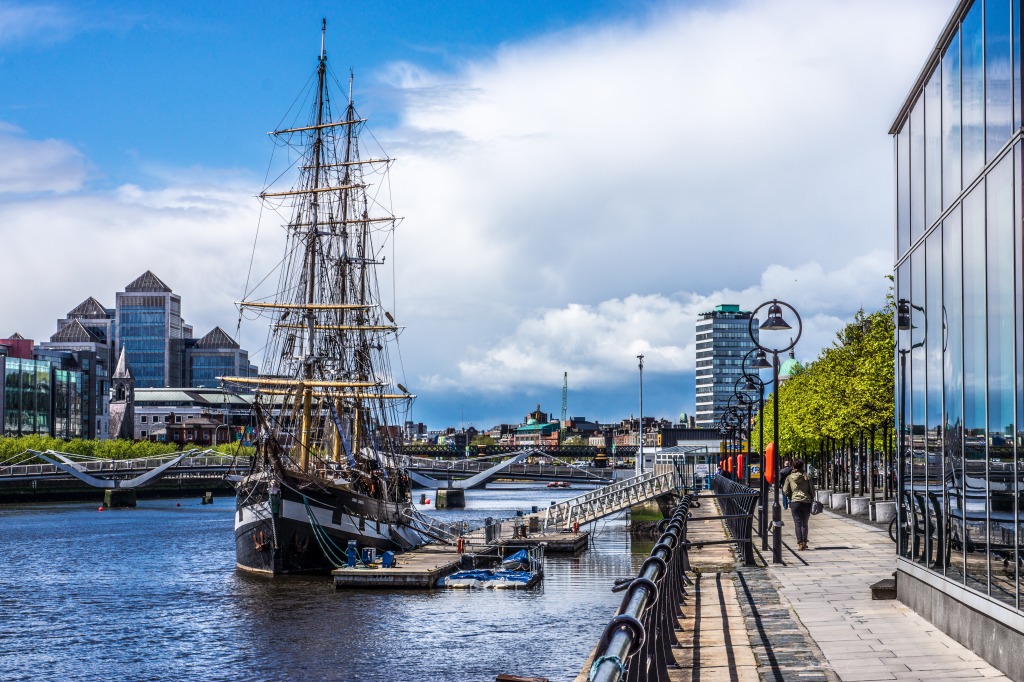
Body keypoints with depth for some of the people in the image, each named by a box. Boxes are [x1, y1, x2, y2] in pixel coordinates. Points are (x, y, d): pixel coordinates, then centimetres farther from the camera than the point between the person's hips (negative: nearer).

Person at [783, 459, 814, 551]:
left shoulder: (789, 478, 0)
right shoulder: (806, 477, 1)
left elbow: (785, 491, 1)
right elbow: (812, 490, 3)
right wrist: (812, 499, 18)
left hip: (795, 502, -1)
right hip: (806, 502, 1)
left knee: (798, 524, 1)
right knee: (805, 523, 14)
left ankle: (800, 543, -8)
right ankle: (804, 542, 14)